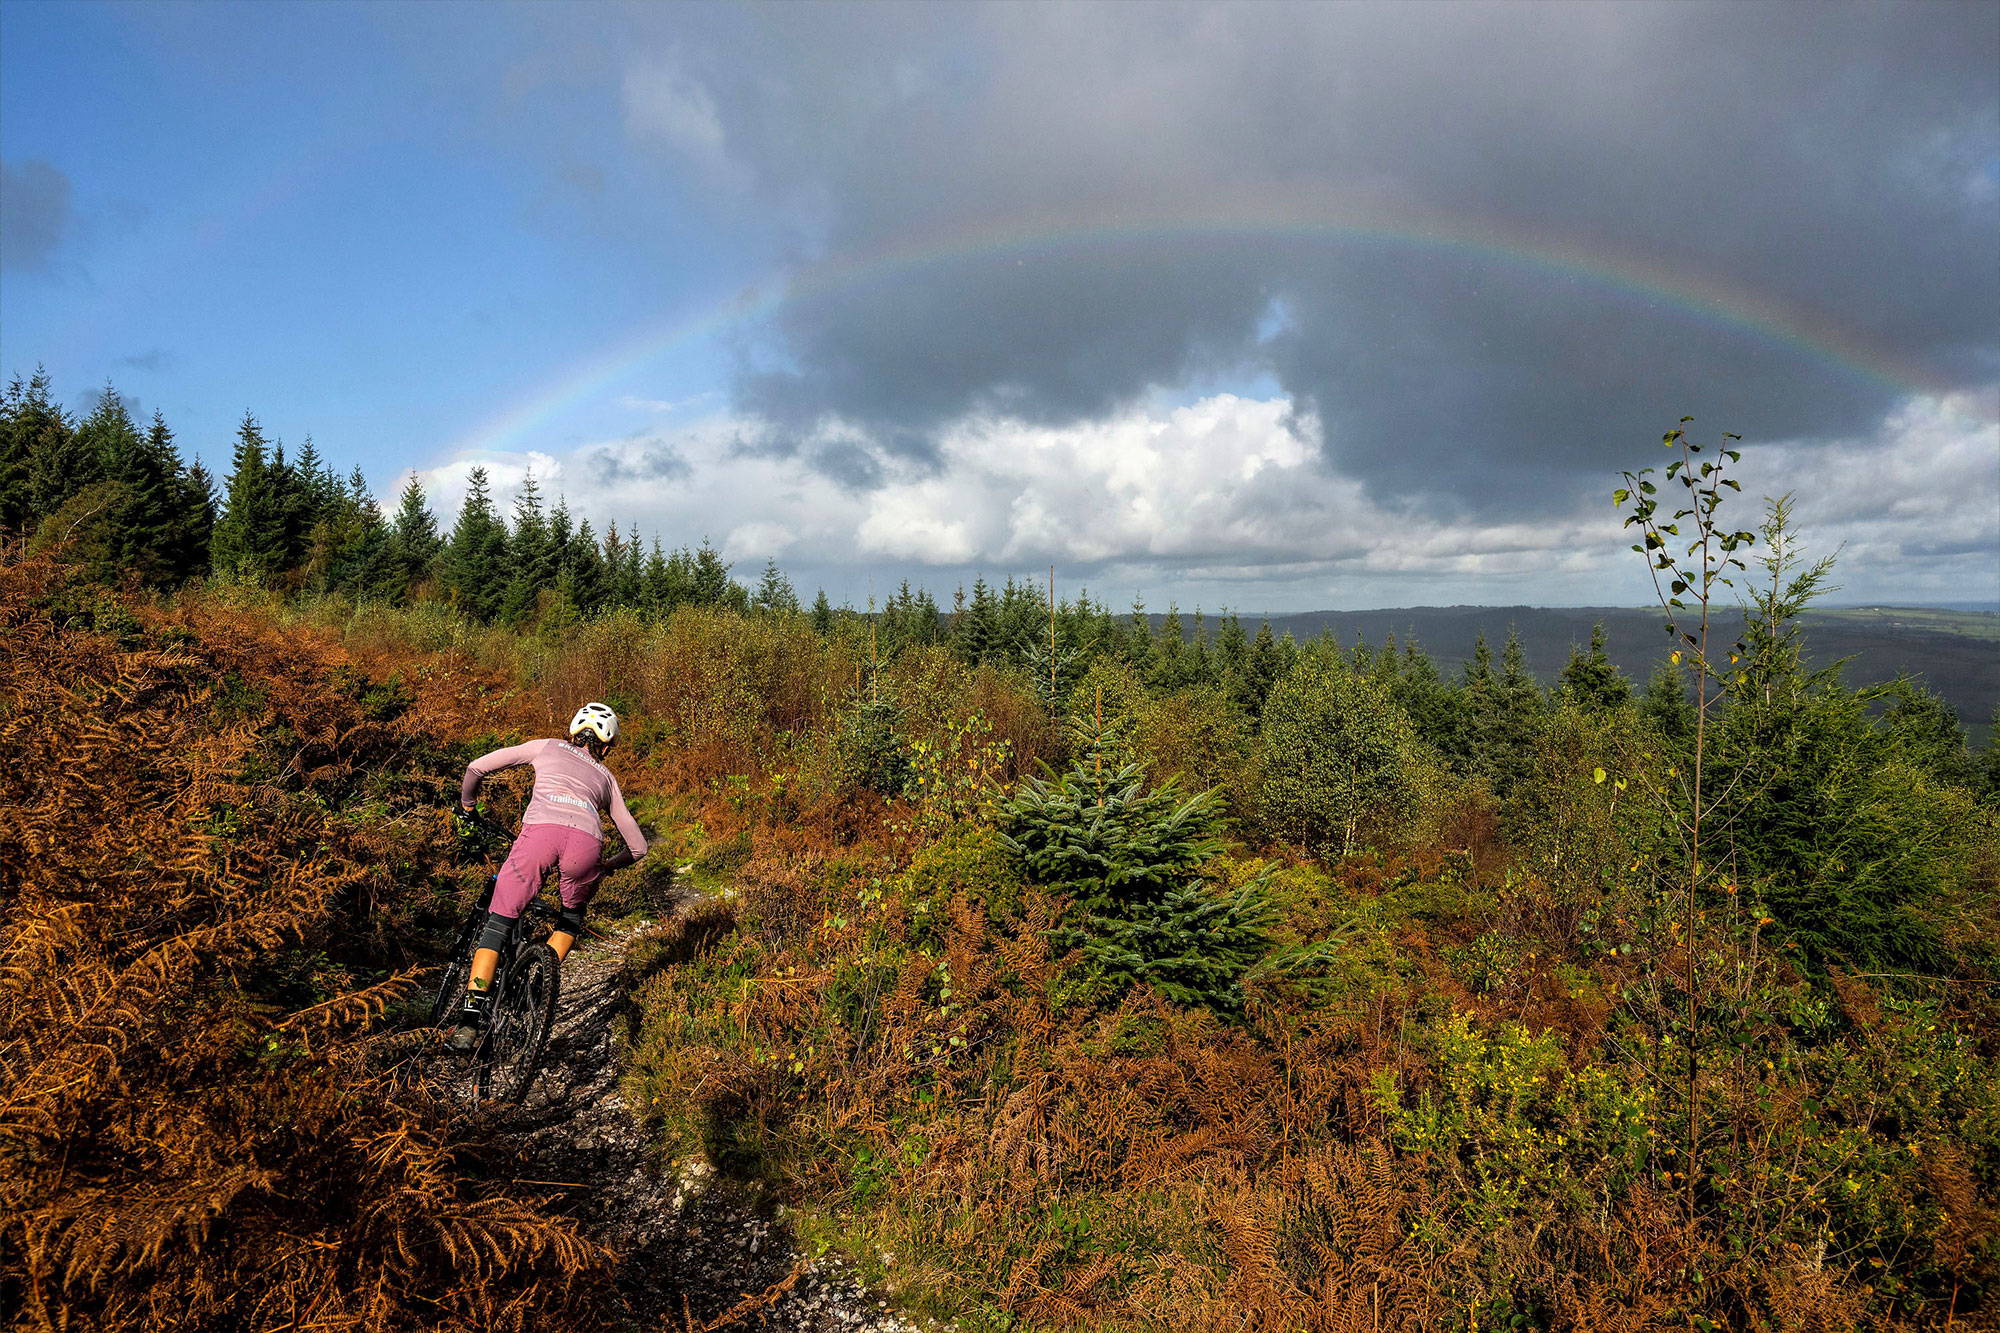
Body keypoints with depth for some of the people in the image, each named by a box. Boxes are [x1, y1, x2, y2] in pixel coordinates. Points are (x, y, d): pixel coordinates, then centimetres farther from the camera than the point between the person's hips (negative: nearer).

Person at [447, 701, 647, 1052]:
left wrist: (467, 803, 45)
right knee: (572, 916, 31)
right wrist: (607, 867, 54)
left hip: (540, 830, -2)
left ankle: (470, 1022, 2)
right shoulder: (606, 777, 36)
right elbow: (638, 846, 35)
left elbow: (477, 767, 26)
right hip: (586, 841, 2)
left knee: (498, 924, 11)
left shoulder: (546, 747, 32)